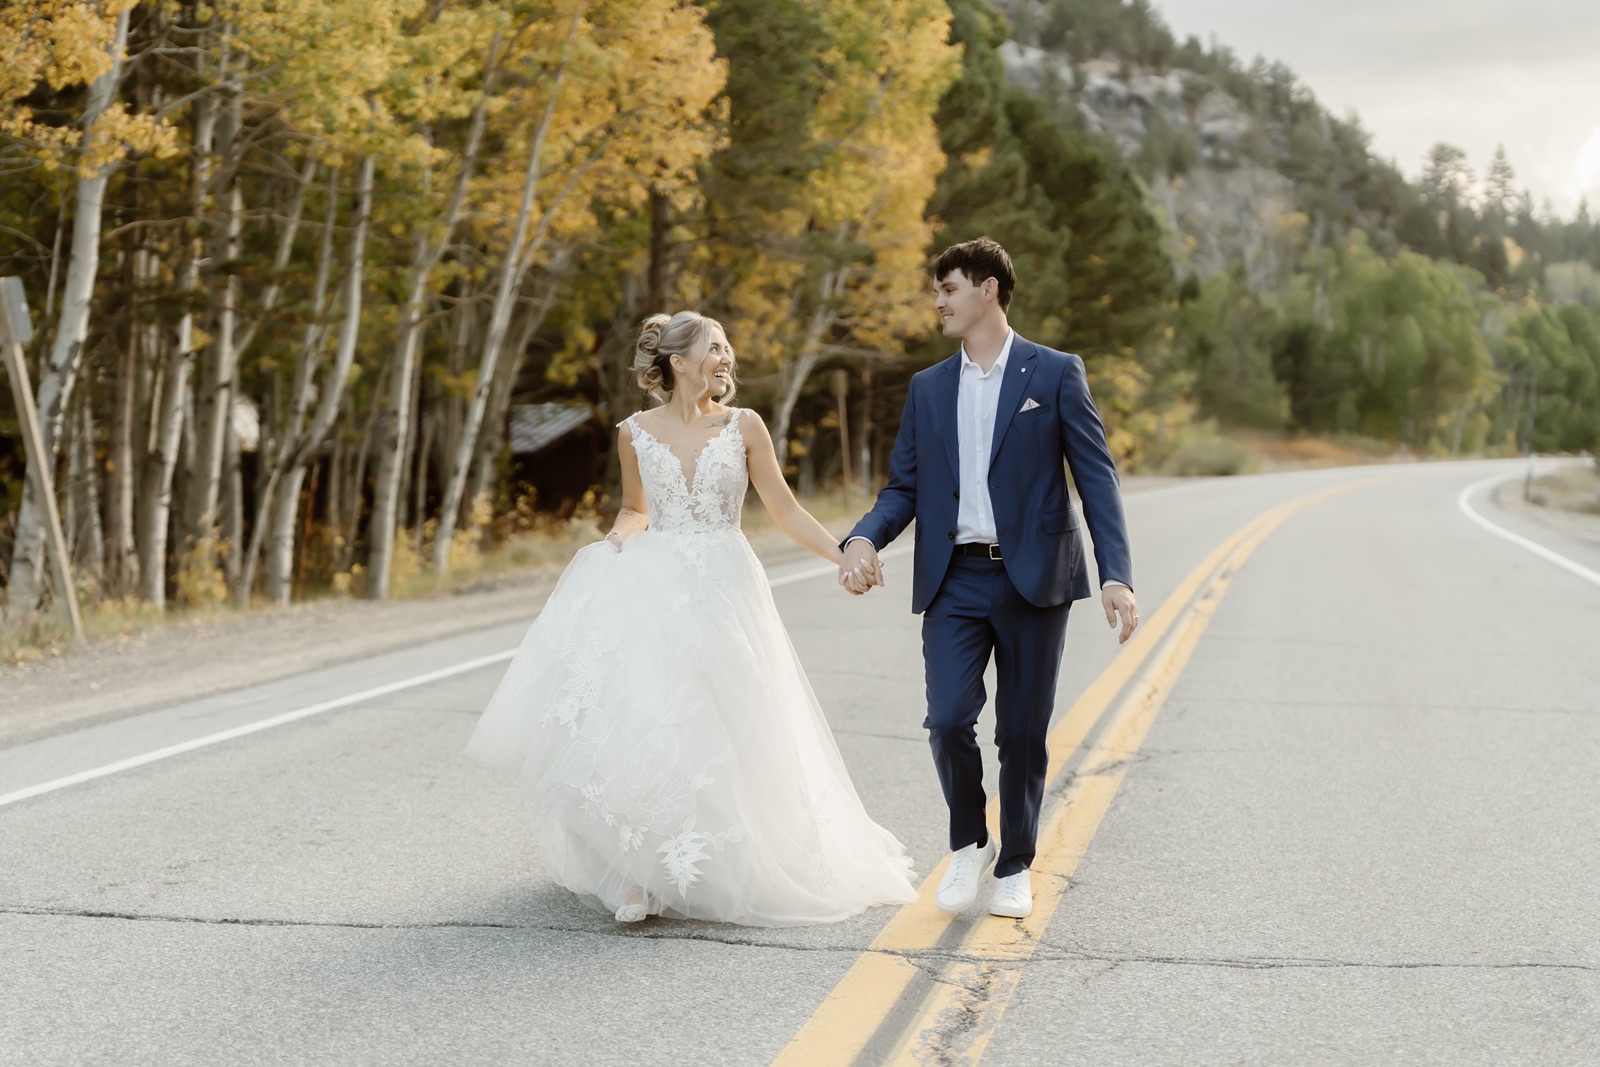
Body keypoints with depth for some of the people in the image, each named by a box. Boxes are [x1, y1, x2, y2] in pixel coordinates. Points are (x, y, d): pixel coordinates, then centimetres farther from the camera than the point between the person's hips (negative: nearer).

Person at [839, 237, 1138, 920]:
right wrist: (863, 539, -11)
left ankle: (1014, 868, 21)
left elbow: (1096, 478, -3)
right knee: (948, 720, -11)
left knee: (1023, 733, 4)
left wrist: (1116, 575, -13)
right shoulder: (928, 388, 13)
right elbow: (903, 487, 11)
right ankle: (968, 844, 14)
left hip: (1032, 577, -2)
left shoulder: (1055, 374, 1)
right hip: (954, 579, 2)